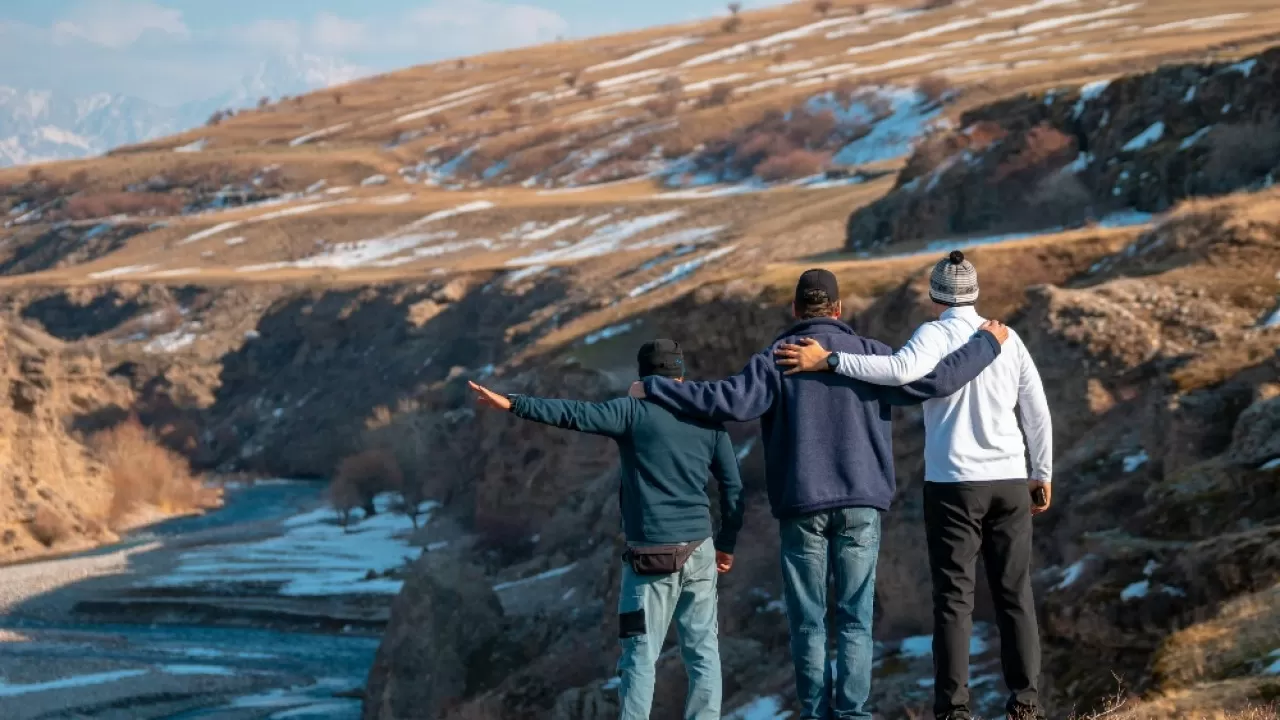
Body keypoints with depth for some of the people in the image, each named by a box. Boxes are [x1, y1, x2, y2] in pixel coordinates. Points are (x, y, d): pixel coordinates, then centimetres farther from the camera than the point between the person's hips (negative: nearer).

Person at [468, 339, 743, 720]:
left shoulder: (634, 411, -2)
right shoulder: (708, 420, 9)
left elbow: (576, 414, -13)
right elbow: (733, 487, 8)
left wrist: (514, 404, -15)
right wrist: (727, 543, 19)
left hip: (650, 554, -3)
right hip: (699, 551, 3)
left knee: (640, 655, 1)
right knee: (703, 650, 8)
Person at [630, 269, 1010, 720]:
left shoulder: (776, 358, -1)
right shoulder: (869, 354, 2)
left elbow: (730, 402, -14)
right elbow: (937, 380, -1)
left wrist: (653, 389, -7)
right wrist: (987, 343, 14)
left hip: (802, 506, -1)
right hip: (860, 505, 1)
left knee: (808, 623, 5)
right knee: (855, 620, 3)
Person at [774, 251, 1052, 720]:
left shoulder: (936, 334, -6)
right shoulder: (1008, 339, 9)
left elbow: (901, 370, -28)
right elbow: (1038, 412, 11)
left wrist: (828, 360, -26)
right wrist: (1043, 475, 19)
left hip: (954, 484, -4)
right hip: (1011, 482, 4)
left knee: (954, 595, -2)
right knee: (1014, 593, 7)